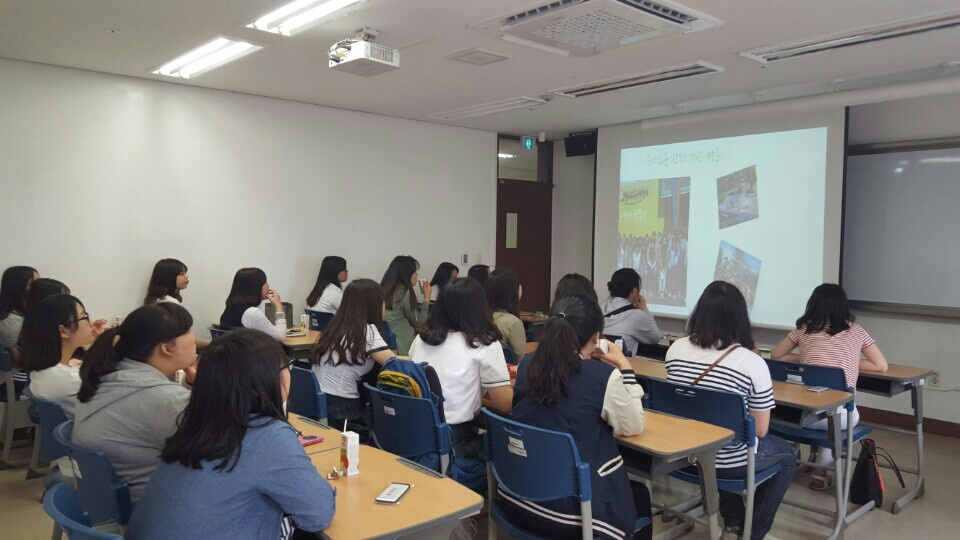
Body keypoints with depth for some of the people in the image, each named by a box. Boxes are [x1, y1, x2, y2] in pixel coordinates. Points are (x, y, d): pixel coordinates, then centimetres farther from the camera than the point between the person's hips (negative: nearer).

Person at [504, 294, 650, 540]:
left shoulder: (527, 367, -2)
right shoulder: (603, 376, -18)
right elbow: (633, 427, -1)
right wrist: (624, 368, 4)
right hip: (570, 511, -6)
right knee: (640, 494, 28)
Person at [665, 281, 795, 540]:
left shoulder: (675, 349, -6)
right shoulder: (752, 362, -20)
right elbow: (760, 430, -11)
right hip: (728, 462, -5)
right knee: (787, 454, 27)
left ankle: (733, 519, 46)